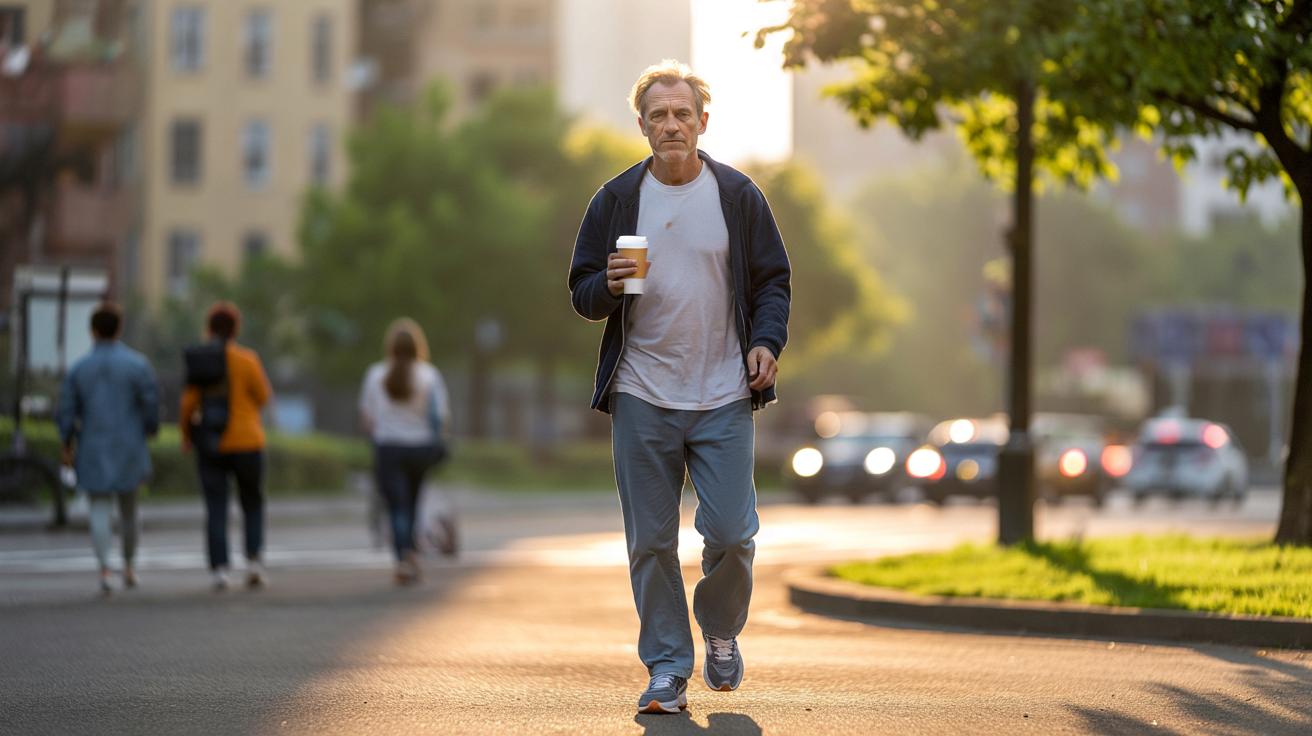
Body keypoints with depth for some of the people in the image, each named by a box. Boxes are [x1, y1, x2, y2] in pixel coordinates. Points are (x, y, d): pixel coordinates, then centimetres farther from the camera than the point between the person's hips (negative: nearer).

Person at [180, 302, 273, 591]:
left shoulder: (197, 360, -1)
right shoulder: (246, 359, -8)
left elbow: (189, 403, -4)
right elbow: (263, 397, -2)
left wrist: (186, 434, 11)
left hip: (210, 445, 1)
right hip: (246, 443, -1)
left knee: (215, 510, 3)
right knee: (252, 505, 15)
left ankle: (219, 570, -7)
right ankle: (254, 559, -1)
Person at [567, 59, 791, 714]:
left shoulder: (738, 196, 5)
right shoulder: (616, 200, 6)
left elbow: (773, 280, 9)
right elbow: (582, 293, 9)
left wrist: (767, 340, -9)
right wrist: (609, 285, -14)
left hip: (724, 397, -1)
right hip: (641, 399, 1)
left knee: (730, 535, -6)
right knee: (651, 542, 1)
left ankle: (720, 631, 22)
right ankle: (667, 670, 10)